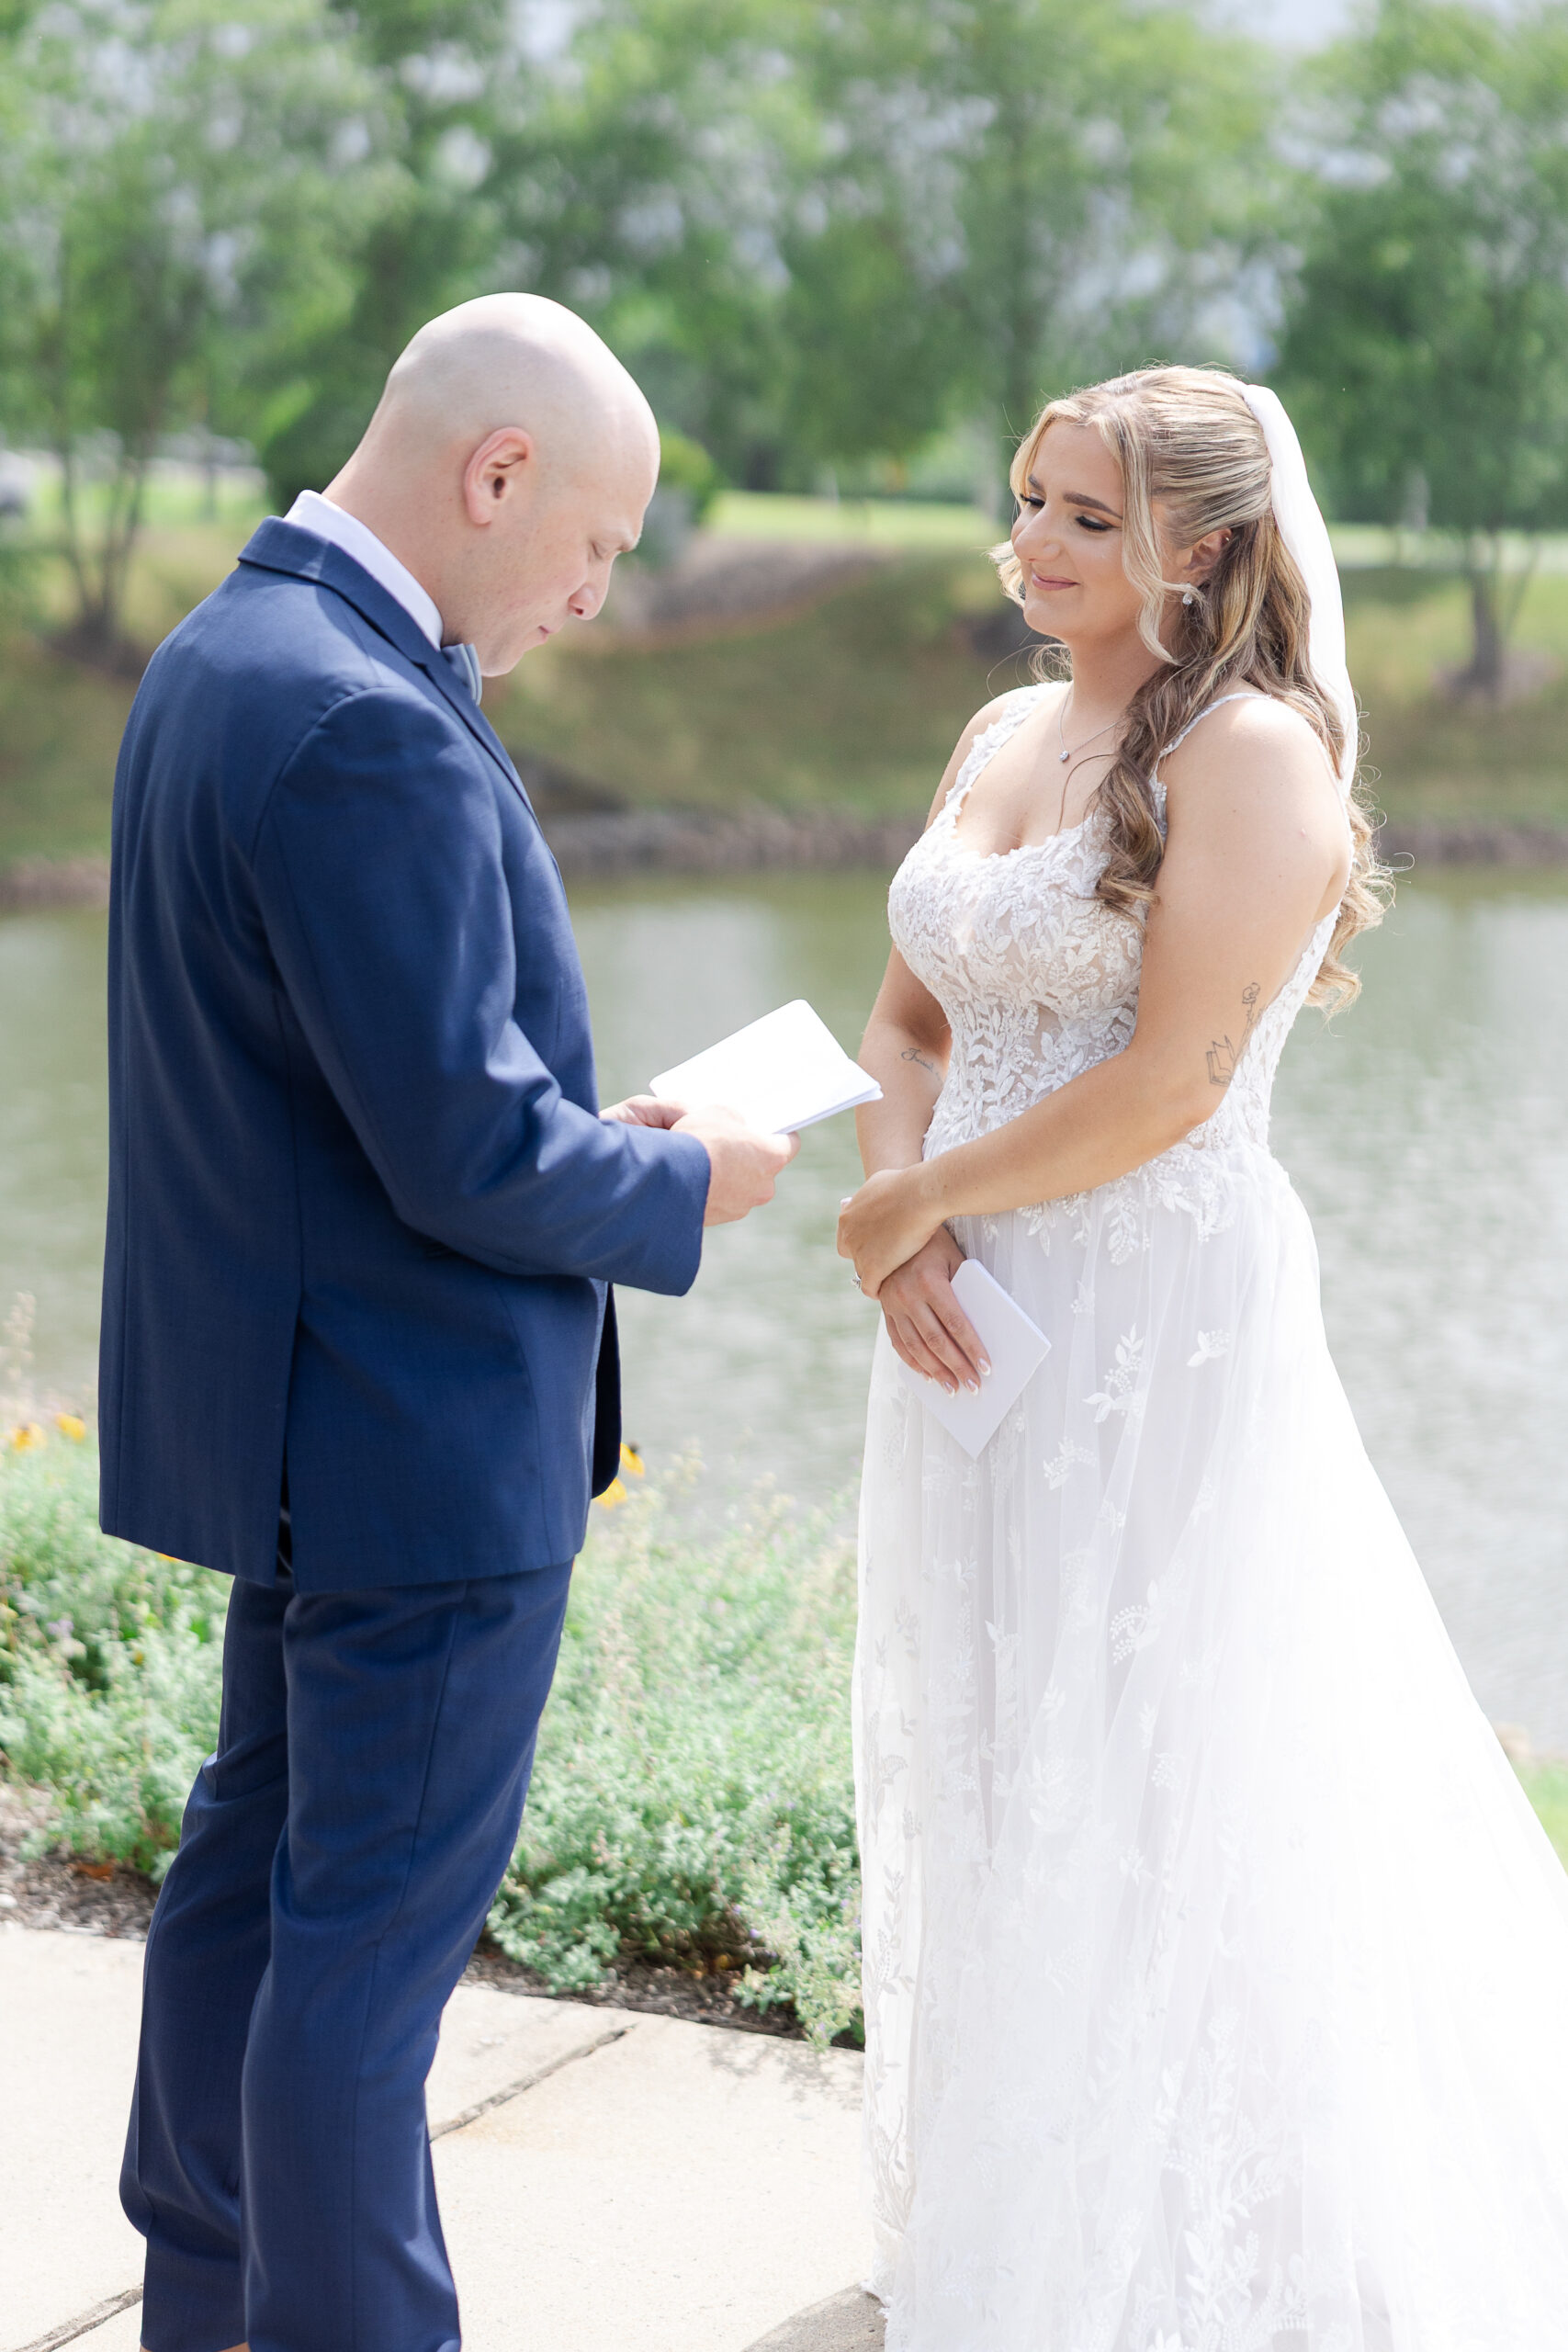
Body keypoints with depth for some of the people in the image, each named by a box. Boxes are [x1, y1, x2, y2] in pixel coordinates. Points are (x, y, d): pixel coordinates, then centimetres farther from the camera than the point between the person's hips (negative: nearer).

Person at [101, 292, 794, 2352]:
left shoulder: (221, 654, 8)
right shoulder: (366, 731, -25)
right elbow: (469, 1158, -25)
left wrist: (580, 1125, 7)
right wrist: (686, 1186, -8)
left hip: (290, 1393, 11)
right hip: (428, 1430, -10)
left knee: (262, 1848, 21)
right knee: (378, 1928, 2)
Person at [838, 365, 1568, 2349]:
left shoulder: (1254, 750, -13)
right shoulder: (1004, 735, 11)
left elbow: (1169, 1083, -19)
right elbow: (911, 1025, 15)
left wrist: (905, 1204, -10)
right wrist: (904, 1247, -3)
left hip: (1160, 1327, -8)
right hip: (980, 1323, 8)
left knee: (1144, 1787, 1)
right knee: (989, 1772, 16)